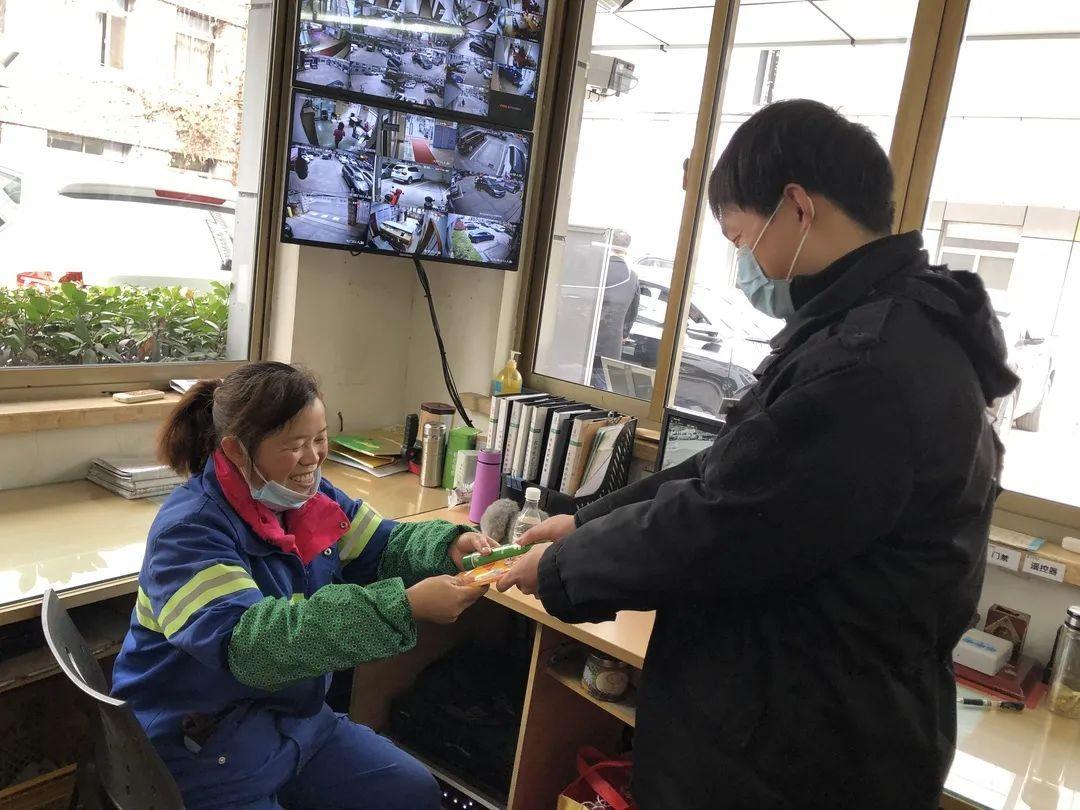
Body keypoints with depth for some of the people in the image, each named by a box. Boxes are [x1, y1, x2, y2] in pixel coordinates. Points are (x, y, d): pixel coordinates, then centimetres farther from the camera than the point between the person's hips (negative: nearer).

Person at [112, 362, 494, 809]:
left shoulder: (308, 494, -3)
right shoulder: (189, 530, -26)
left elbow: (384, 547, 5)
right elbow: (250, 644, -38)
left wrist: (451, 546, -19)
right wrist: (405, 607, -46)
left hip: (300, 719, 7)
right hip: (203, 751, -7)